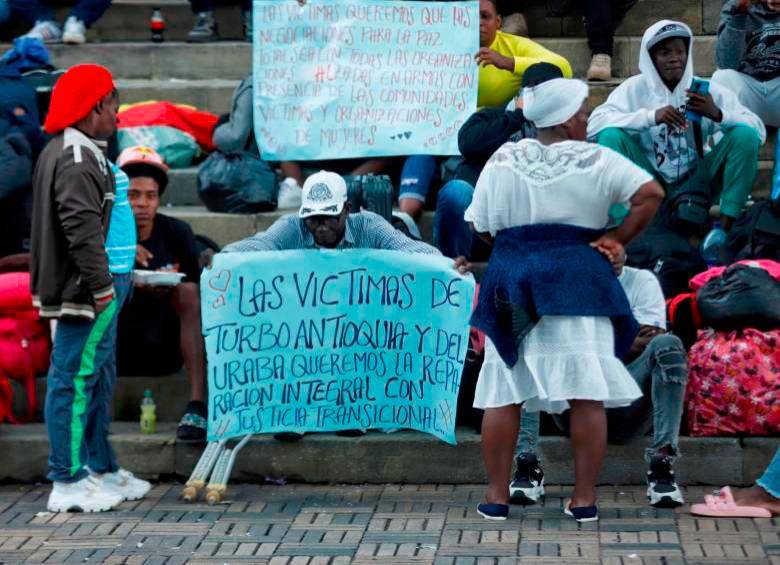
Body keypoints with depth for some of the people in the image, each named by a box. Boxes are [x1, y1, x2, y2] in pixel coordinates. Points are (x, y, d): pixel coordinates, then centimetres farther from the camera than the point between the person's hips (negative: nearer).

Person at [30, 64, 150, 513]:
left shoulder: (67, 152, 15)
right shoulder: (78, 160, -19)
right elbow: (82, 229, -26)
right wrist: (101, 286, -22)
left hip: (85, 289, 11)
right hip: (81, 291, -11)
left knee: (96, 378, 18)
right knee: (74, 379, -5)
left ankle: (101, 468, 28)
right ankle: (69, 482, 0)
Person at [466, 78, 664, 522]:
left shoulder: (502, 160, 7)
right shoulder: (597, 160, -1)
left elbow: (480, 226, 9)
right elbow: (651, 194, -10)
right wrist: (618, 241, -2)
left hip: (512, 284, 2)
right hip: (579, 283, -2)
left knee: (504, 392, 6)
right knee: (587, 393, 1)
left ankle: (497, 496, 7)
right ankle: (585, 498, 2)